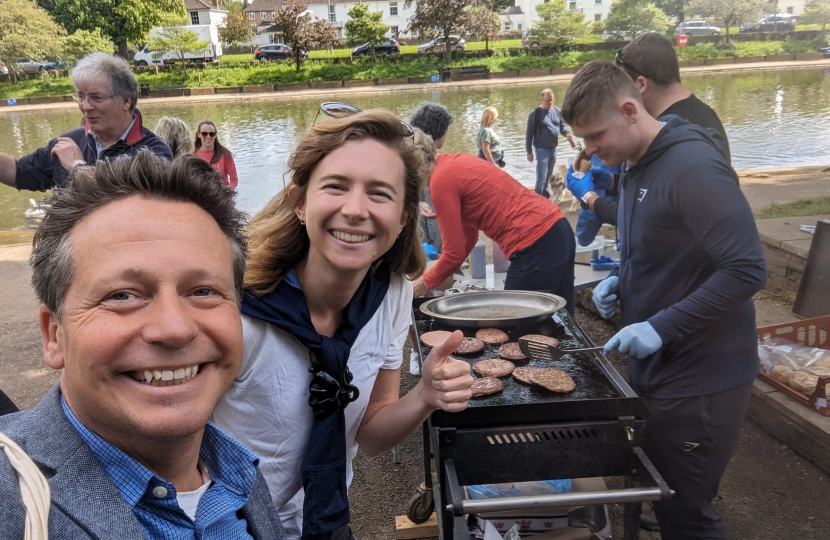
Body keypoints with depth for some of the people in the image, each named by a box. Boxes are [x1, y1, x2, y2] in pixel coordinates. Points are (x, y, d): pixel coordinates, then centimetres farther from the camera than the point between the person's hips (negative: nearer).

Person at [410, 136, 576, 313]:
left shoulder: (442, 180, -11)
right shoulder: (454, 164, 15)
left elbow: (455, 252, -7)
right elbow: (468, 235, 21)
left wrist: (426, 283, 9)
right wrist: (437, 276, 24)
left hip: (535, 247, -9)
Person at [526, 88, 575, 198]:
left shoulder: (557, 111, 3)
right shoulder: (535, 113, -12)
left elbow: (562, 125, 15)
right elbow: (529, 133, -9)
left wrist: (567, 134, -9)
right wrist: (529, 152, -10)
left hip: (553, 148, 6)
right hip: (542, 149, -6)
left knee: (548, 176, 18)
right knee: (541, 177, -7)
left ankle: (545, 197, 33)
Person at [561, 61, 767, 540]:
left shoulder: (693, 167, -21)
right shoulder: (639, 165, 8)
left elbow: (747, 270, -24)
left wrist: (661, 327, -24)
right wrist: (622, 282, 2)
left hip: (700, 379, -8)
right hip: (657, 370, 8)